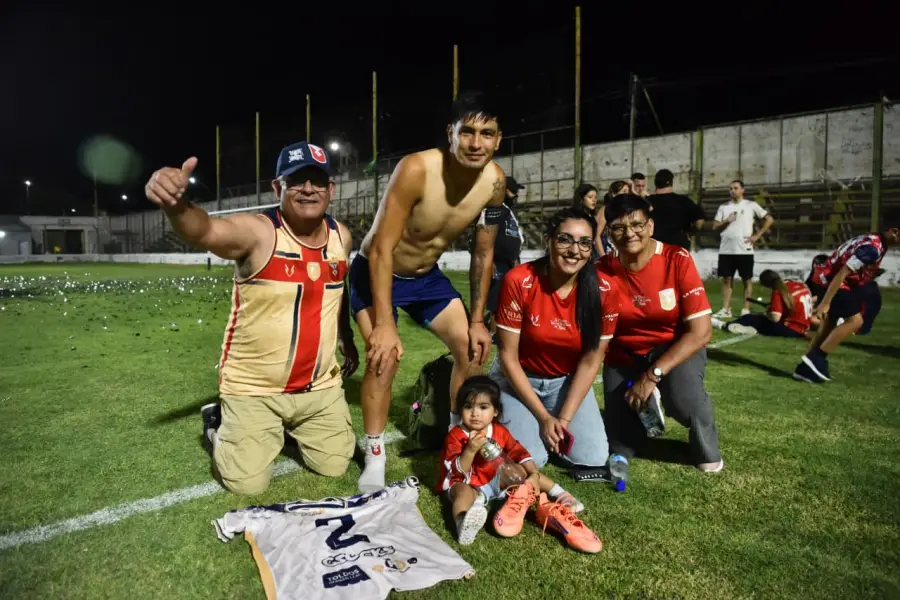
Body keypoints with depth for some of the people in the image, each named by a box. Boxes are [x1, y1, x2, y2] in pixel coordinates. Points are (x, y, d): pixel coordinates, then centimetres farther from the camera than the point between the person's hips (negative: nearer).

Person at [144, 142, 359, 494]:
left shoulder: (342, 236, -2)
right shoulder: (256, 231, -20)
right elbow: (204, 232, -41)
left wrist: (347, 343, 19)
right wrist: (176, 204, -62)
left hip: (320, 386, 5)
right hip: (253, 387, -4)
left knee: (335, 466, 13)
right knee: (247, 483, -1)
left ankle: (289, 427, 40)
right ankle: (220, 423, 29)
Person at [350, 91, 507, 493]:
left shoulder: (495, 180, -15)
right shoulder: (416, 169, -32)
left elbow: (483, 252, -4)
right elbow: (382, 248, -29)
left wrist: (478, 319, -3)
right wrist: (384, 324, -32)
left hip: (427, 276, 6)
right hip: (376, 273, -5)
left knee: (472, 347, 2)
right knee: (385, 357, -19)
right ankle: (375, 458, -1)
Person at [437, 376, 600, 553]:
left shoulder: (500, 432, -2)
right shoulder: (456, 436, -18)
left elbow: (519, 453, -1)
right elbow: (458, 472, -24)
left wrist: (534, 475, -17)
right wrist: (470, 450, -40)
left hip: (494, 480, 6)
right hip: (464, 483, -6)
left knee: (523, 470, 0)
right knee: (464, 493, -38)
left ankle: (558, 494, 1)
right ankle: (463, 523, -68)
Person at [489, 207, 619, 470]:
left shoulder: (605, 290, -17)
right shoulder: (518, 281, -24)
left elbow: (590, 361, -10)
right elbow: (508, 356, -18)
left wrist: (564, 419, -15)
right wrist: (544, 417, -18)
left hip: (568, 381, 3)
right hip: (518, 379, -2)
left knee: (592, 457, -11)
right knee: (529, 459, -18)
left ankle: (552, 431, 19)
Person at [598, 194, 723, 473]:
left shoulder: (678, 260, -20)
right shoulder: (602, 271, -15)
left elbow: (701, 331, -21)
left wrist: (652, 375, -26)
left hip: (677, 348, -1)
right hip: (625, 355, 2)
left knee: (683, 395, -34)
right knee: (618, 441, -7)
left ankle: (707, 449, 2)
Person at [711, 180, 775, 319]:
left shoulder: (751, 205, 2)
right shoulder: (724, 207, 11)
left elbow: (769, 219, 2)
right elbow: (715, 226, 9)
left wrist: (757, 235, -5)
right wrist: (727, 220, -9)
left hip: (744, 249, -3)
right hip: (726, 249, 3)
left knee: (747, 279, 3)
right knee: (726, 279, 4)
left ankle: (746, 310, 7)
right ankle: (725, 309, 9)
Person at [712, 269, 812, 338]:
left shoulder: (779, 291, -16)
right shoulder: (801, 284, 6)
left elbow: (775, 318, -23)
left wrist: (767, 312, -1)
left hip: (790, 330, -8)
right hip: (804, 331, 8)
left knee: (750, 318, 3)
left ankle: (724, 325, 10)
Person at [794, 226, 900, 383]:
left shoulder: (872, 240, 11)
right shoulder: (873, 248, -20)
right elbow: (842, 273, -25)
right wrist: (825, 303, -26)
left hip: (823, 277, 11)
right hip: (829, 280, -11)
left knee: (830, 322, 16)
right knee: (855, 320, -11)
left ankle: (806, 366, 19)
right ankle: (815, 359, -12)